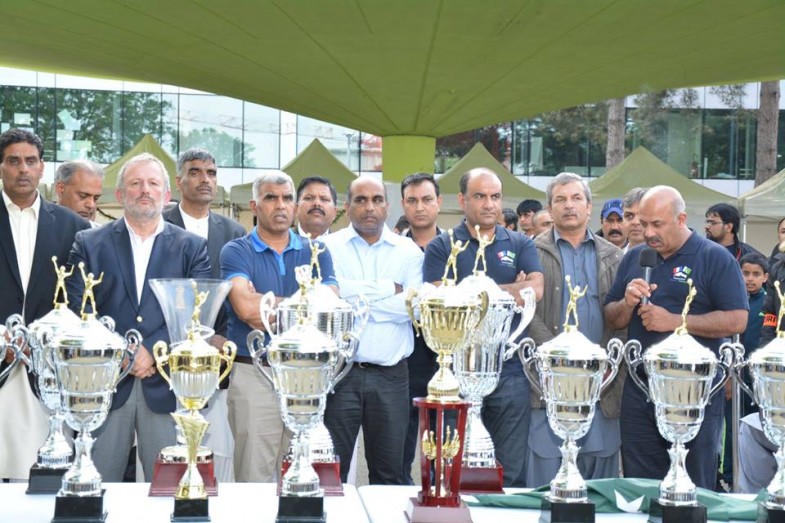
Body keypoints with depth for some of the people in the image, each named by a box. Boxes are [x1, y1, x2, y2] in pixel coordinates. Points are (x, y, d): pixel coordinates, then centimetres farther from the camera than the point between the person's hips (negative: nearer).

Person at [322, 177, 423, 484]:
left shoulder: (408, 251, 10)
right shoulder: (328, 247, 5)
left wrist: (357, 297, -7)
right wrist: (388, 289, -6)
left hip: (391, 376, 2)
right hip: (340, 371, -2)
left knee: (389, 471, 8)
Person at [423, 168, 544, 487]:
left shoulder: (521, 245, 11)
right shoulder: (441, 248, 6)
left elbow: (535, 289, -7)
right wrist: (511, 292, -6)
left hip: (510, 373, 2)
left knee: (512, 472, 6)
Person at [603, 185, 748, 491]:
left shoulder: (715, 258, -4)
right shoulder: (634, 258, 12)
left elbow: (736, 320, -12)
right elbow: (611, 319, 15)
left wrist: (674, 321, -17)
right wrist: (628, 303, -8)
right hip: (639, 392, 5)